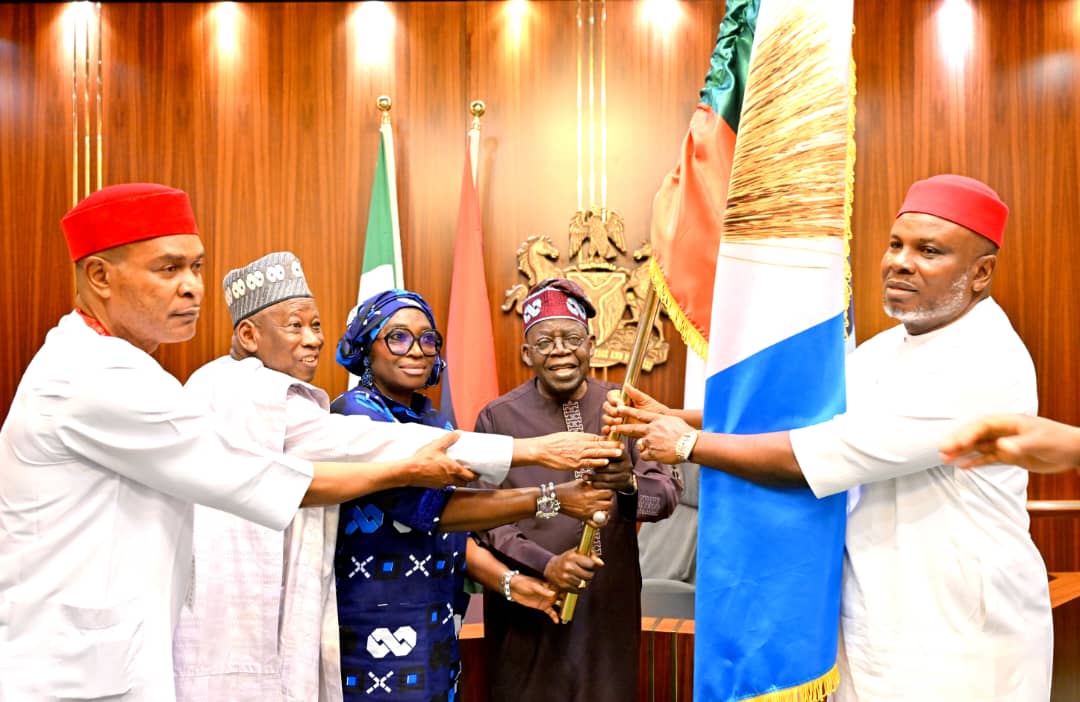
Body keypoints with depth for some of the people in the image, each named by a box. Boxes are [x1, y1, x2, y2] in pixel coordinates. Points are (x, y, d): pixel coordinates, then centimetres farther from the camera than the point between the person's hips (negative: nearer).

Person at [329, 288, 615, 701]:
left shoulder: (435, 422, 10)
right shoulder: (356, 413, -14)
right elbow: (425, 505, -24)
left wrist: (507, 582, -1)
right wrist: (551, 499, -25)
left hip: (435, 631, 7)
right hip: (373, 631, -7)